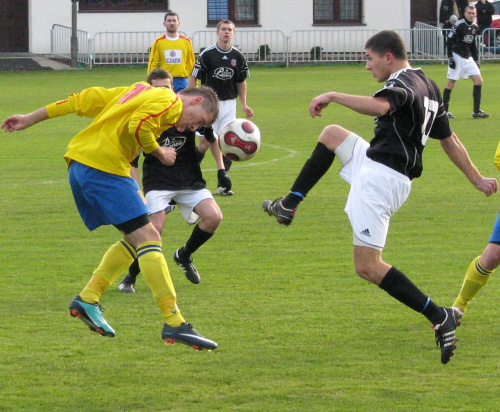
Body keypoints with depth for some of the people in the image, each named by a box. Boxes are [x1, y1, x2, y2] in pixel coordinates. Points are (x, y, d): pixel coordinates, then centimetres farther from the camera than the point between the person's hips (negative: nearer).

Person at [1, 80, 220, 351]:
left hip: (78, 163, 9)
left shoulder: (143, 92, 25)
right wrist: (160, 154, -1)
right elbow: (138, 125, -20)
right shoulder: (170, 102, -1)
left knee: (134, 239, 16)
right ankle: (174, 324, -15)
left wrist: (31, 119, 26)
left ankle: (87, 299, 11)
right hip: (104, 165, -9)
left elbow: (86, 100, 24)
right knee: (147, 238, -10)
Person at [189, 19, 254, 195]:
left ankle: (222, 184, 3)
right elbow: (193, 78, -5)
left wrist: (244, 104, 6)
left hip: (229, 104, 3)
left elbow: (241, 82, 13)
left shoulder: (238, 57, 1)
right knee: (205, 143, -5)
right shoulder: (207, 54, -9)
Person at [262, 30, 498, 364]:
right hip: (387, 171, 11)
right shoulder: (428, 87, 16)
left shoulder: (403, 83, -14)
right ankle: (289, 206, 27)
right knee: (332, 134, 28)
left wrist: (333, 96, -27)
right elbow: (449, 140, 22)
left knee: (368, 267, -12)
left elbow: (379, 106, -37)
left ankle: (439, 317, -17)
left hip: (381, 177, -11)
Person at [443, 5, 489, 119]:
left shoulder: (475, 27, 9)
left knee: (479, 81, -1)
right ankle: (445, 111, 4)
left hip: (468, 58, 7)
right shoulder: (459, 24, -12)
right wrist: (450, 58, -16)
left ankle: (476, 112, 2)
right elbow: (450, 41, -11)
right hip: (457, 57, -7)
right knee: (451, 83, -4)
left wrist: (476, 61, 18)